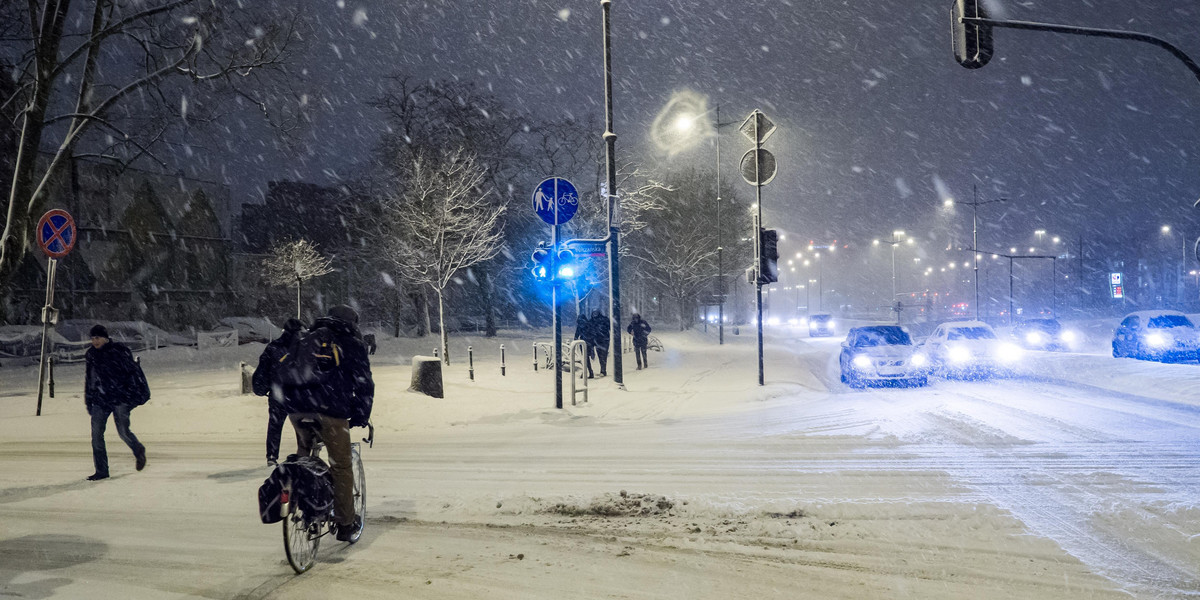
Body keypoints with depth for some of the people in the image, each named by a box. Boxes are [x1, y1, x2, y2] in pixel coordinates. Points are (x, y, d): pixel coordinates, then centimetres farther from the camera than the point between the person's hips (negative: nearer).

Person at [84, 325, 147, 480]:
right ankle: (101, 471, 4)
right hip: (100, 400, 5)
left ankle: (139, 451, 22)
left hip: (120, 399, -5)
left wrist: (130, 395, -9)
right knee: (96, 434, -4)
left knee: (123, 431, -10)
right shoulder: (91, 355, 11)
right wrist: (88, 402, 16)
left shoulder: (119, 351, -5)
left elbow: (132, 372, -4)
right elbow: (88, 379, 20)